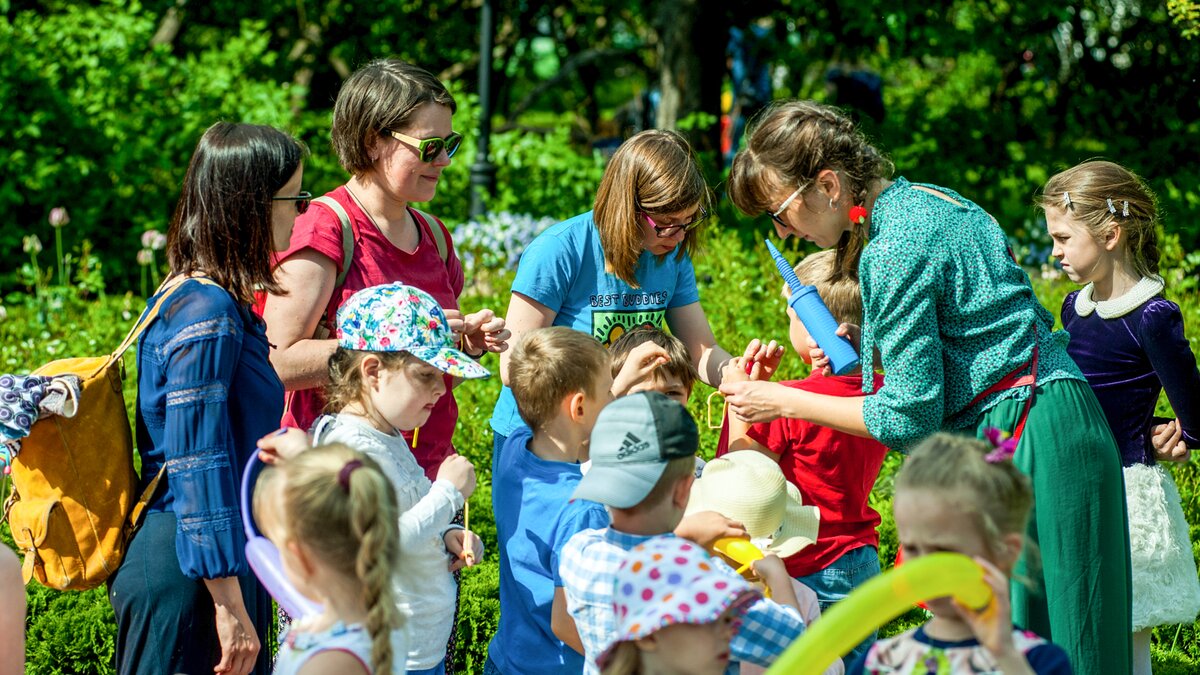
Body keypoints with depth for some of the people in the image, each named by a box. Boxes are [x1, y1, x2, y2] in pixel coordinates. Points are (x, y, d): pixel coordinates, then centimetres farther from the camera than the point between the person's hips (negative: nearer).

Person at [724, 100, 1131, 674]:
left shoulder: (896, 251, -17)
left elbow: (909, 419, -15)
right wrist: (865, 342, 11)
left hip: (1029, 444, -10)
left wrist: (786, 403, -6)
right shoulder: (924, 198, 11)